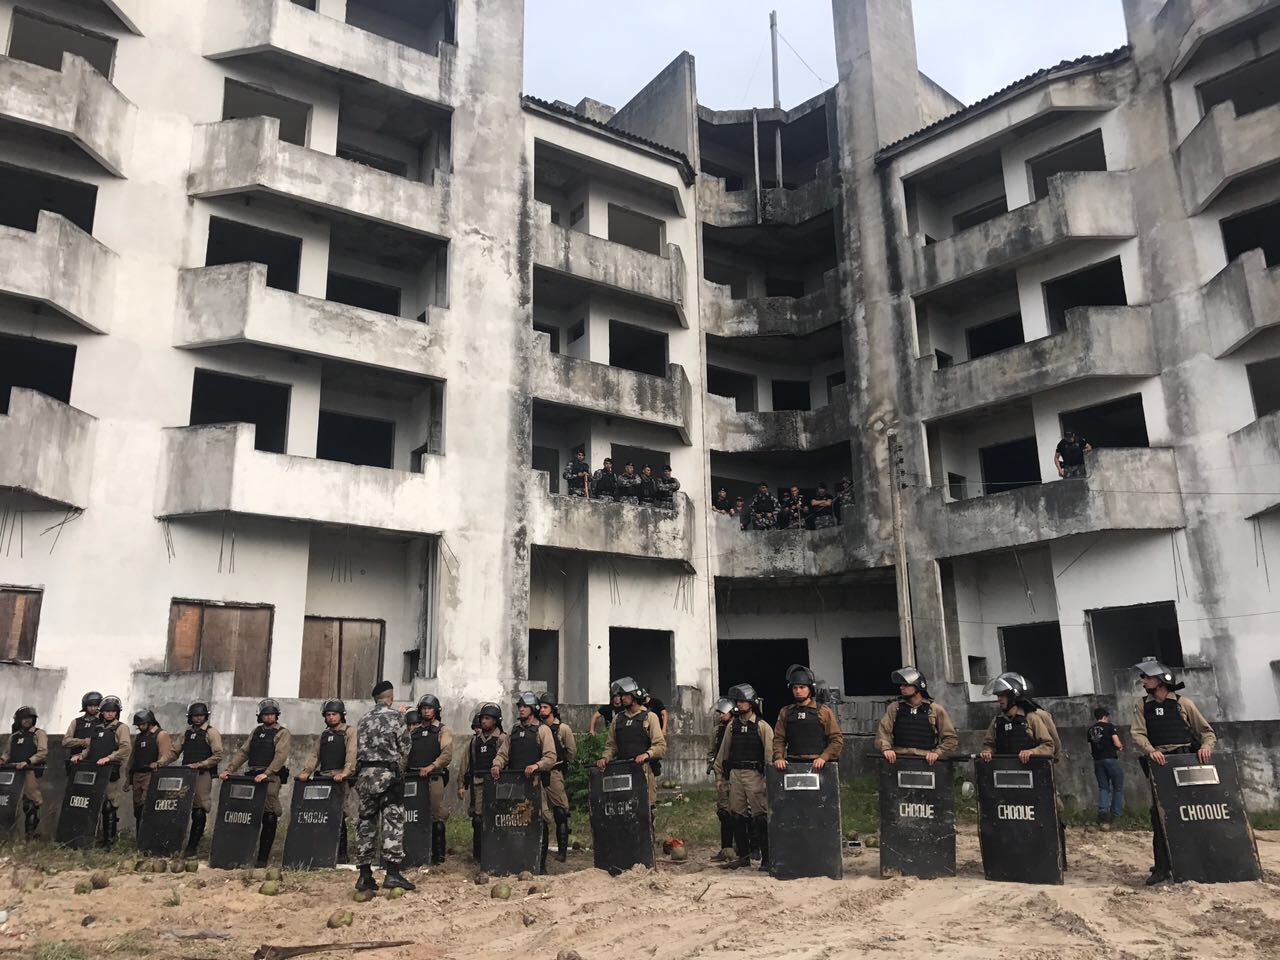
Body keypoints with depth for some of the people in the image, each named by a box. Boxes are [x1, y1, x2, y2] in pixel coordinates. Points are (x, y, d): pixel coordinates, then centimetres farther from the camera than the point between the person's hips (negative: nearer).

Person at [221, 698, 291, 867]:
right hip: (252, 776, 5)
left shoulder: (283, 733, 0)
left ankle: (263, 857, -1)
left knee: (268, 818, -7)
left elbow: (280, 756, -13)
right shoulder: (256, 731, 19)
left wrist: (266, 774, -25)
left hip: (271, 777, -5)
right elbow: (243, 752, 15)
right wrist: (229, 769, 2)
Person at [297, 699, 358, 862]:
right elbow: (315, 754, 16)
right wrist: (306, 771, 0)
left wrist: (345, 772, -25)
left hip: (341, 780, -6)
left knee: (340, 816, -8)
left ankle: (341, 855, -2)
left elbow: (352, 755, -11)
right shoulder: (324, 734, 22)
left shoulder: (350, 732, 2)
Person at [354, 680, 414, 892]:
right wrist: (399, 771, 16)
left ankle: (364, 874, 11)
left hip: (365, 774, 6)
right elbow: (404, 748, 0)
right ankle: (392, 872, -13)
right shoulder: (395, 716, -2)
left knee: (366, 821, 9)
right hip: (387, 774, -6)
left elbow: (358, 750, 13)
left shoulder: (363, 720, 15)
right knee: (393, 820, -6)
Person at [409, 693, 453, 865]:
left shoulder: (443, 731, 6)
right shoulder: (415, 731, 20)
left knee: (437, 816, -5)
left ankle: (438, 853, 2)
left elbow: (447, 754, -7)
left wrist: (432, 766, -20)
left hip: (434, 778, -4)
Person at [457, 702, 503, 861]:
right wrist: (462, 784, 12)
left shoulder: (501, 739, 0)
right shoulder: (475, 739, 14)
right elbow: (466, 762, 16)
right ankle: (478, 854, 11)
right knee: (477, 819, 3)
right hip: (477, 784, 4)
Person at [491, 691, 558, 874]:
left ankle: (540, 864, 6)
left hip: (534, 782, -5)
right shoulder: (514, 731, 19)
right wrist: (497, 764, -6)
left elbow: (551, 757, -5)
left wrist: (536, 766, -21)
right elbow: (503, 752, 14)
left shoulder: (542, 730, 2)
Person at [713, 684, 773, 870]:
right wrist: (719, 774, 15)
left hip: (754, 775, -5)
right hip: (735, 774, 5)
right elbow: (724, 751, 16)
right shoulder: (732, 726, 12)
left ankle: (766, 858, 3)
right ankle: (743, 856, 19)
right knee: (737, 816, 8)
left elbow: (770, 753, -6)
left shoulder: (762, 726, -2)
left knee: (760, 818, -4)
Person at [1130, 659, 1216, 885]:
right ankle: (1162, 867, -1)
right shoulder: (1142, 705, 10)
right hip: (1159, 764, 1)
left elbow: (1207, 731, 9)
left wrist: (1206, 746, -13)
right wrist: (1151, 750, -21)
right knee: (1159, 815, -5)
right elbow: (1137, 733, -2)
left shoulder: (1183, 703, 7)